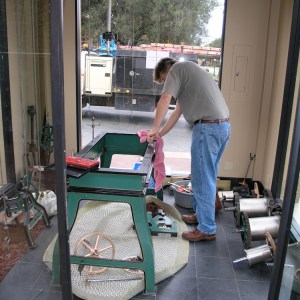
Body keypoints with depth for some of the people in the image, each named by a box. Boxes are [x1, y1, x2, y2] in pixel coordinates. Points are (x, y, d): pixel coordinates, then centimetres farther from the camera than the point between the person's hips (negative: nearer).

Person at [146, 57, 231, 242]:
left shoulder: (177, 68, 3)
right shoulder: (190, 72, 29)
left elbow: (165, 99, -13)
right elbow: (177, 112, 26)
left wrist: (155, 129, -3)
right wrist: (159, 135, 24)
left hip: (208, 127, -9)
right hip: (224, 126, 10)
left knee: (203, 180, -1)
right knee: (208, 177, 19)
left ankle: (207, 229, 9)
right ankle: (200, 214, 34)